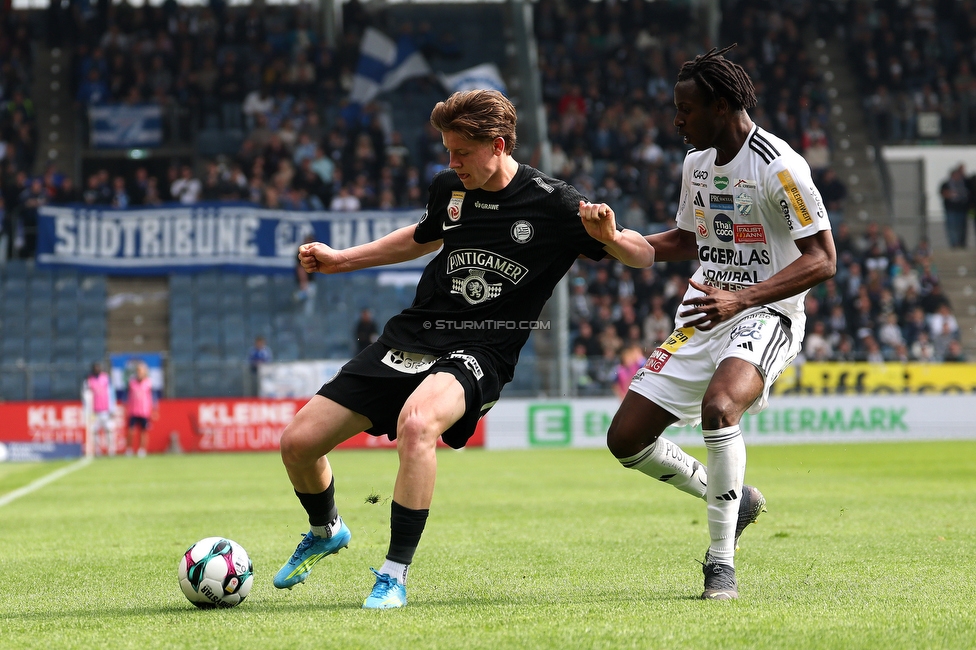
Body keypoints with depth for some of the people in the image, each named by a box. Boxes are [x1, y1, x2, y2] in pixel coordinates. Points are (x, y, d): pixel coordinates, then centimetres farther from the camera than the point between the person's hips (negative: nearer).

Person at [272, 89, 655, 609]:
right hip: (412, 335, 6)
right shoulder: (448, 188, 6)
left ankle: (394, 576, -26)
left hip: (476, 355, -6)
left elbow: (645, 258, -5)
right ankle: (325, 532, 34)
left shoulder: (552, 205, -9)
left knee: (416, 422, -40)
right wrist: (342, 259, 27)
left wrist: (609, 236, -27)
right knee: (297, 443, -1)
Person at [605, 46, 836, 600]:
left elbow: (822, 259, -18)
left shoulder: (779, 167, -15)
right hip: (703, 316, 8)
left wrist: (740, 299, -28)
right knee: (626, 439, -1)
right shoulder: (696, 163, 9)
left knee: (718, 405, -37)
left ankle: (721, 560, -23)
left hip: (765, 316, -8)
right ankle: (735, 499, 22)